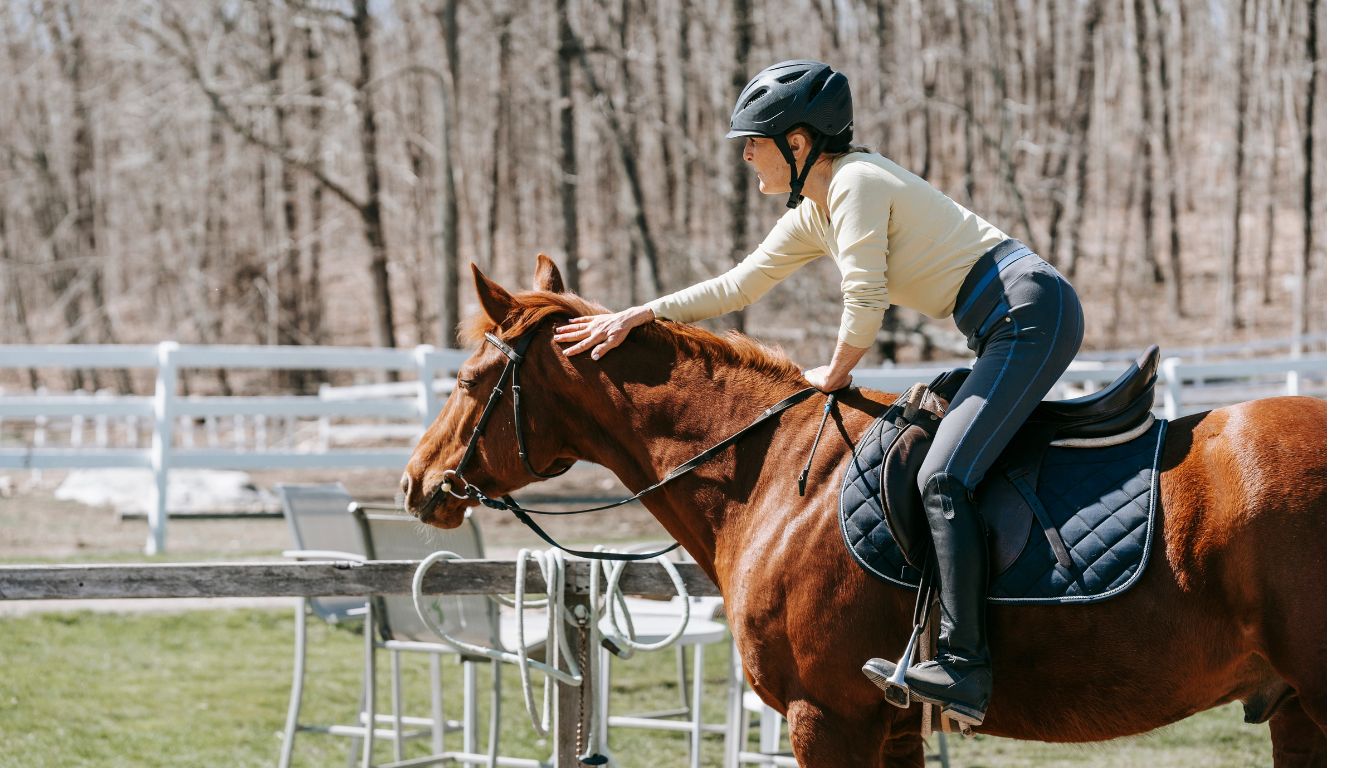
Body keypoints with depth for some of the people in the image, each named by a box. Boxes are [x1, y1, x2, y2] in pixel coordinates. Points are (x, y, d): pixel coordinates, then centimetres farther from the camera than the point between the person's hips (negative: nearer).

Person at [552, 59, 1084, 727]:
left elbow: (864, 303, -15)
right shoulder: (813, 212, 17)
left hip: (1031, 312, -10)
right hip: (1006, 328, 10)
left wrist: (834, 375, 3)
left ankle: (964, 666, -27)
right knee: (945, 466, 9)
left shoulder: (856, 184, -12)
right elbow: (738, 286, 25)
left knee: (942, 476, -20)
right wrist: (636, 316, 22)